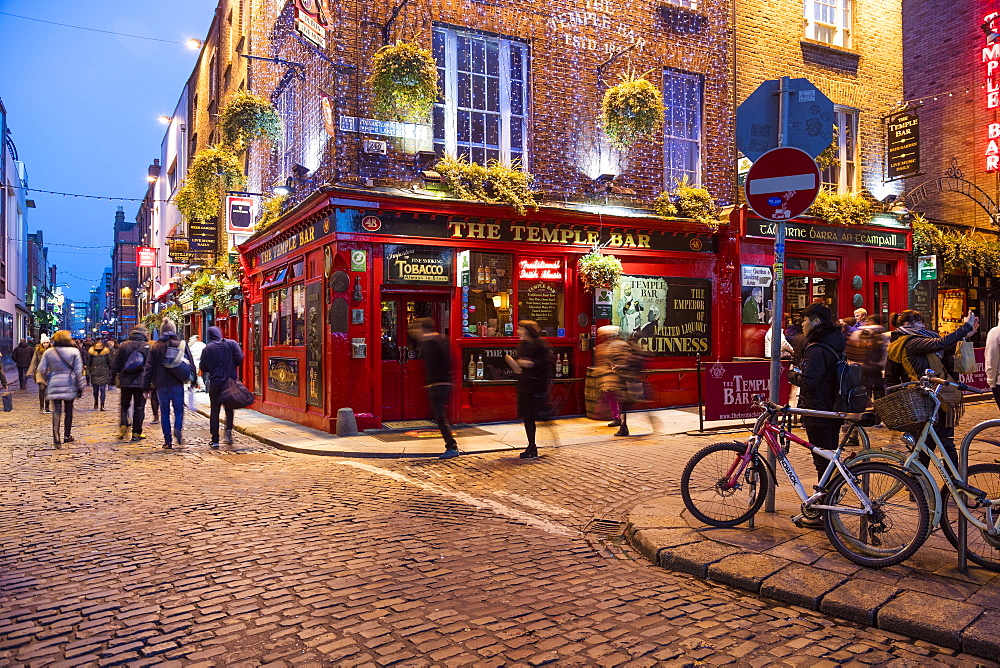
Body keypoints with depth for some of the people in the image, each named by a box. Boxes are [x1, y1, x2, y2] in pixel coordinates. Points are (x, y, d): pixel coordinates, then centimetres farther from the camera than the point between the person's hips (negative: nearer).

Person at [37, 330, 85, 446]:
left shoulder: (49, 352, 1)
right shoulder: (74, 351, -4)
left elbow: (41, 370, 1)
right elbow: (78, 371, -4)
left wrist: (47, 380, 17)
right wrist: (80, 386, 2)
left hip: (54, 385, 1)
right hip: (70, 385, -1)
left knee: (56, 410, 0)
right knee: (69, 410, 11)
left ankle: (56, 436, -13)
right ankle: (67, 435, 18)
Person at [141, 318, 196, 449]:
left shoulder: (155, 348, 2)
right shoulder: (181, 345, 0)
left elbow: (148, 368, 2)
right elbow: (191, 364, 0)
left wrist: (146, 387, 6)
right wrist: (192, 381, 9)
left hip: (161, 385, 1)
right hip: (177, 384, -1)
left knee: (164, 412, 8)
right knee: (179, 410, 9)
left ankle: (168, 441, 7)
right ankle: (178, 429, -18)